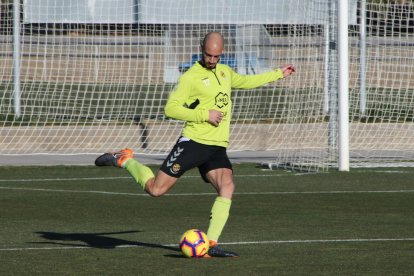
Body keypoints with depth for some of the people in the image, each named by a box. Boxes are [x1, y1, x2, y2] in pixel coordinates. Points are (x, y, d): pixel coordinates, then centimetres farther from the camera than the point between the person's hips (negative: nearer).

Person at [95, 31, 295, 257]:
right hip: (193, 142, -6)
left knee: (227, 187, -18)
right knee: (156, 189, -7)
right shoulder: (191, 77, -9)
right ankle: (123, 160, 20)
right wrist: (205, 114, -18)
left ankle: (210, 245, -16)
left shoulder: (225, 72, 16)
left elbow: (246, 81, 38)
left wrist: (278, 74, 41)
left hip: (217, 147, 6)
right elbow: (170, 109, -15)